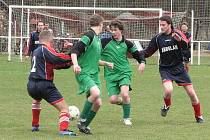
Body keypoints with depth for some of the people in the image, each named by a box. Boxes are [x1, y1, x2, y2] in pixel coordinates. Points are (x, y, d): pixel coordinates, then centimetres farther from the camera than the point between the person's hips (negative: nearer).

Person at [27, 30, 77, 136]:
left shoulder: (36, 51, 22)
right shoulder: (45, 49, -5)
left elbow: (55, 64, 24)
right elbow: (57, 58, -25)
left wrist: (68, 64, 15)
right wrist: (71, 58, -12)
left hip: (31, 85, 8)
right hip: (45, 85, -8)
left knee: (36, 100, 42)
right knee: (64, 108, -8)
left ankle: (35, 125, 46)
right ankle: (63, 129, -28)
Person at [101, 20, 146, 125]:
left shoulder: (126, 43, 5)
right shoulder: (105, 42, -2)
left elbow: (137, 54, 16)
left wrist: (142, 62, 0)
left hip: (124, 72, 0)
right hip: (110, 74, 0)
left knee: (124, 94, -23)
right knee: (113, 99, -12)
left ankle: (126, 118, -1)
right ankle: (123, 101, 26)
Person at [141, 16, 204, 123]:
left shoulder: (177, 33, -5)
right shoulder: (157, 38, 0)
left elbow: (185, 45, -21)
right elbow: (148, 52, 7)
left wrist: (180, 40, -42)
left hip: (179, 68, 0)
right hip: (165, 69, 0)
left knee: (191, 93, -2)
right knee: (168, 90, -26)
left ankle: (198, 116, 17)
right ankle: (167, 105, 8)